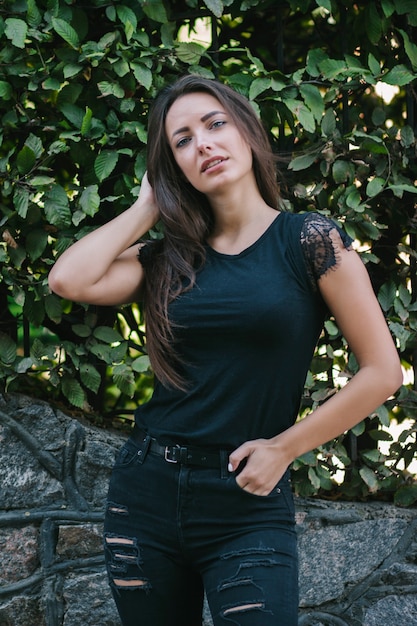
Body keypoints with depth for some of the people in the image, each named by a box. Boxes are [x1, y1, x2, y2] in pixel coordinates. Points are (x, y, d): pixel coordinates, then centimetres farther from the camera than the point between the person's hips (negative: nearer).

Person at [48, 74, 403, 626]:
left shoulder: (310, 240, -4)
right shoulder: (169, 258, 7)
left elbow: (383, 373, -5)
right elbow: (69, 280, -10)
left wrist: (283, 448, -4)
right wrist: (149, 206, 2)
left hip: (248, 504, -4)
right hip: (146, 490, 4)